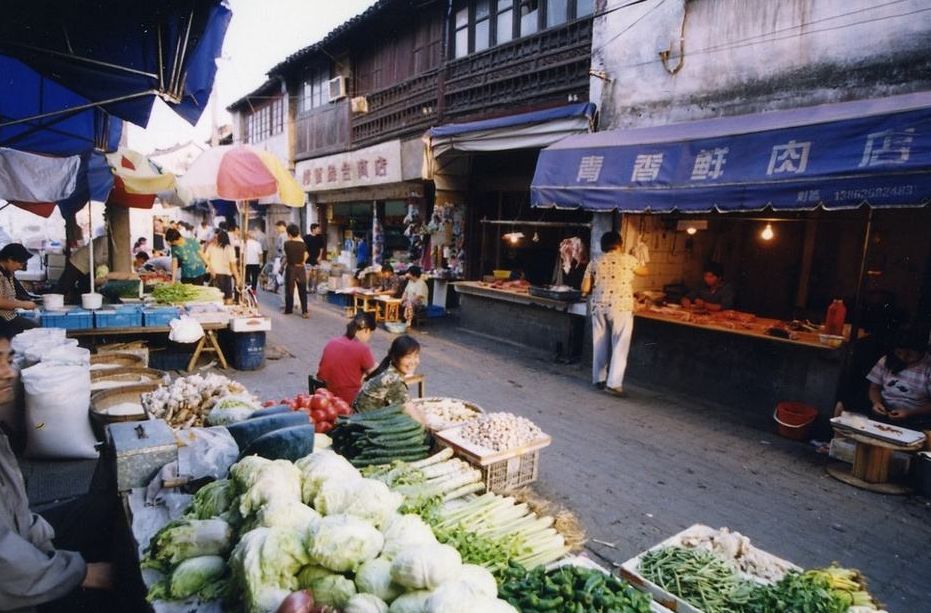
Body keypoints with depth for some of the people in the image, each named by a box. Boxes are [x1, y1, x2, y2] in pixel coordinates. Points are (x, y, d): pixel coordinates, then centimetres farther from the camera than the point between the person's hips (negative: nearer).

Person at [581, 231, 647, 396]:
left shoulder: (594, 262, 8)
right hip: (621, 307, -4)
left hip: (599, 307, 4)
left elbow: (585, 289, 5)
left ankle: (599, 379, 22)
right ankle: (614, 383, -5)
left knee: (600, 345, 13)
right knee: (620, 346, -1)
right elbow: (643, 272, 20)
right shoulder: (627, 259, 2)